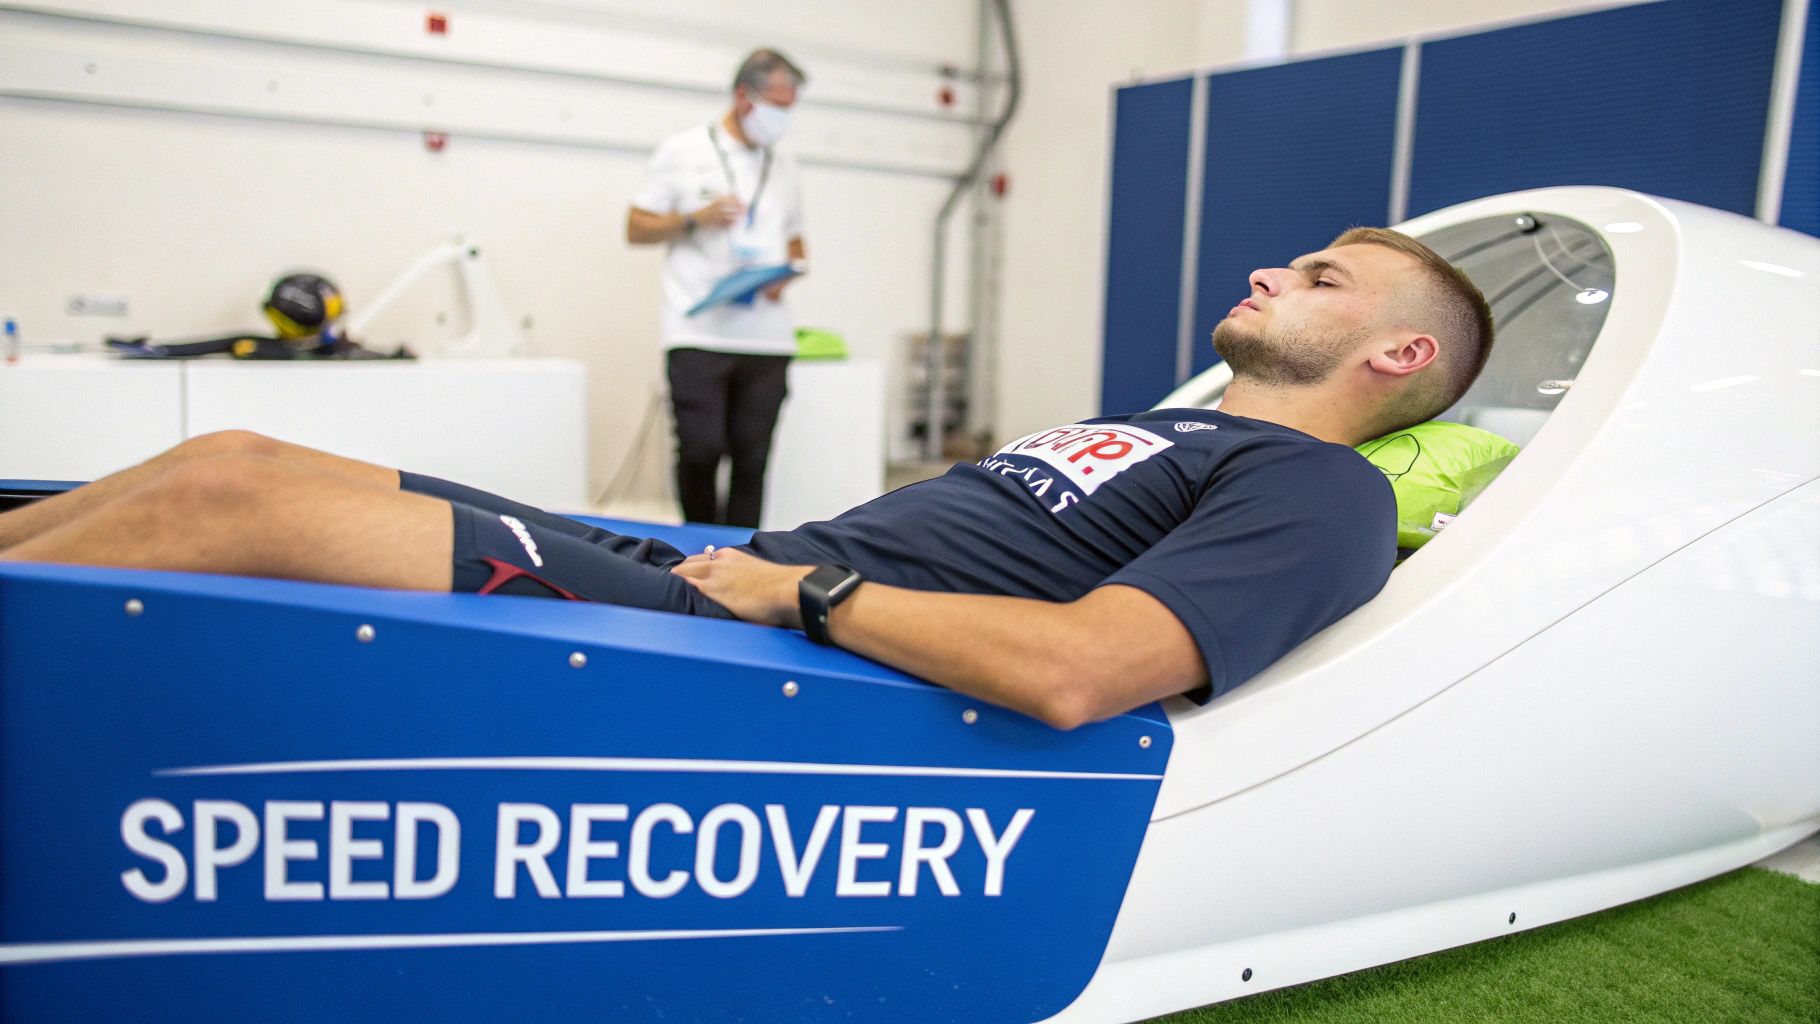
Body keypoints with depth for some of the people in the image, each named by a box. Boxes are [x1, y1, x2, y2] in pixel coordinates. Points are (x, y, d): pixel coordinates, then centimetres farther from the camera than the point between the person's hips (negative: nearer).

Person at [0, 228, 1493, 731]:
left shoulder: (1312, 491, -5)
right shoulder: (1159, 430, 25)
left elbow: (1076, 671, -23)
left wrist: (801, 584, -14)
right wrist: (773, 555, 13)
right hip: (724, 576, 8)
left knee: (228, 499, -12)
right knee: (235, 463, 4)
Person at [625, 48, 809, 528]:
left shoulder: (783, 165, 18)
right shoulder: (683, 151, 6)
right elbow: (636, 228, 6)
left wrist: (791, 269, 1)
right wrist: (696, 220, -10)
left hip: (767, 339, 4)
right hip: (698, 334, -4)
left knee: (752, 460, 2)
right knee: (701, 450, -9)